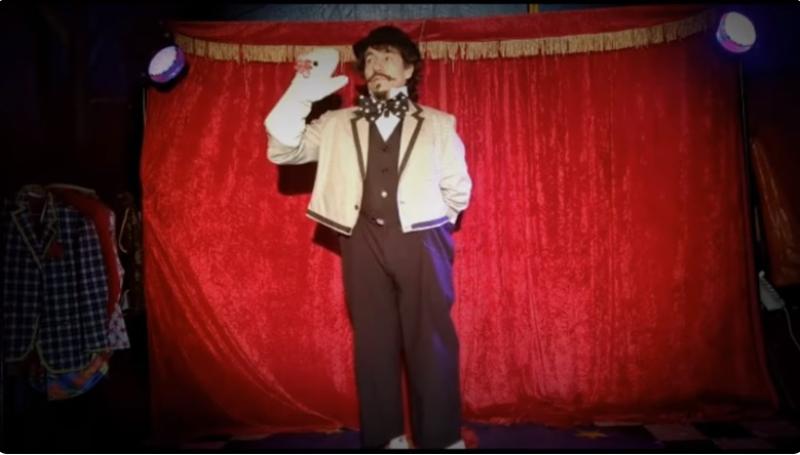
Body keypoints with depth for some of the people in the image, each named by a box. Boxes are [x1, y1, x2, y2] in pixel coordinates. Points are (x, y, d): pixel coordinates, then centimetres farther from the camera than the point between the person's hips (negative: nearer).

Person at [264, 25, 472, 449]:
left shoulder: (438, 124, 9)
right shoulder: (337, 124, 11)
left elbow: (458, 188, 13)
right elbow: (282, 150, 1)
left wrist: (429, 223, 11)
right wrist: (301, 92, -6)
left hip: (422, 240, -1)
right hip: (364, 242, 1)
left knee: (431, 341, 0)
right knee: (374, 341, 5)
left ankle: (442, 438, 12)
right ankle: (384, 438, 17)